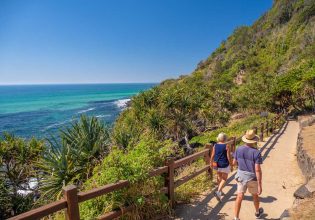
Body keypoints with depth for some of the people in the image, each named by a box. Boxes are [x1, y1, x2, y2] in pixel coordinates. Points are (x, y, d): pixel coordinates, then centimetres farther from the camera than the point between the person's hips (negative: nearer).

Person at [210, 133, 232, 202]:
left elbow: (212, 155, 0)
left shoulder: (215, 145, -4)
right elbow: (229, 157, -13)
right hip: (224, 165, -4)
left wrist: (211, 163, 14)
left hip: (217, 164, 4)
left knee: (219, 177, 21)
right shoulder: (226, 146, -15)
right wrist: (231, 165, -1)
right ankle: (218, 192, -9)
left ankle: (220, 191, 35)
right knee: (224, 179, 7)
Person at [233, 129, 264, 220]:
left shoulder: (239, 149, -9)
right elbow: (258, 170, -24)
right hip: (252, 178, -2)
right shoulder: (256, 153, -22)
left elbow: (234, 162, 2)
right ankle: (257, 212, 49)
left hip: (241, 176, 2)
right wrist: (260, 185, -18)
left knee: (239, 197, 7)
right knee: (255, 195, 24)